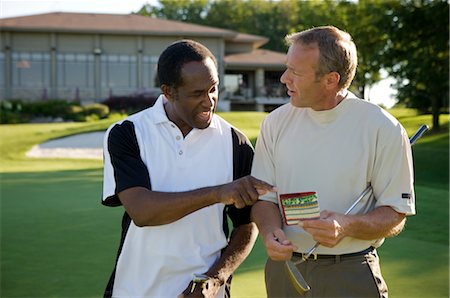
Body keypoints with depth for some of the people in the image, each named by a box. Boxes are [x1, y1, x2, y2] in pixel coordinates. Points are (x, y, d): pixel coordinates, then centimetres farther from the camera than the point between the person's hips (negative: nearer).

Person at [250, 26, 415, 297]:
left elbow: (396, 214, -8)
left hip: (351, 276, -3)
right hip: (283, 267, 3)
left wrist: (346, 227, -26)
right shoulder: (276, 123, 0)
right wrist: (270, 233, -17)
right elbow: (265, 196, 4)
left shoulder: (383, 128, -10)